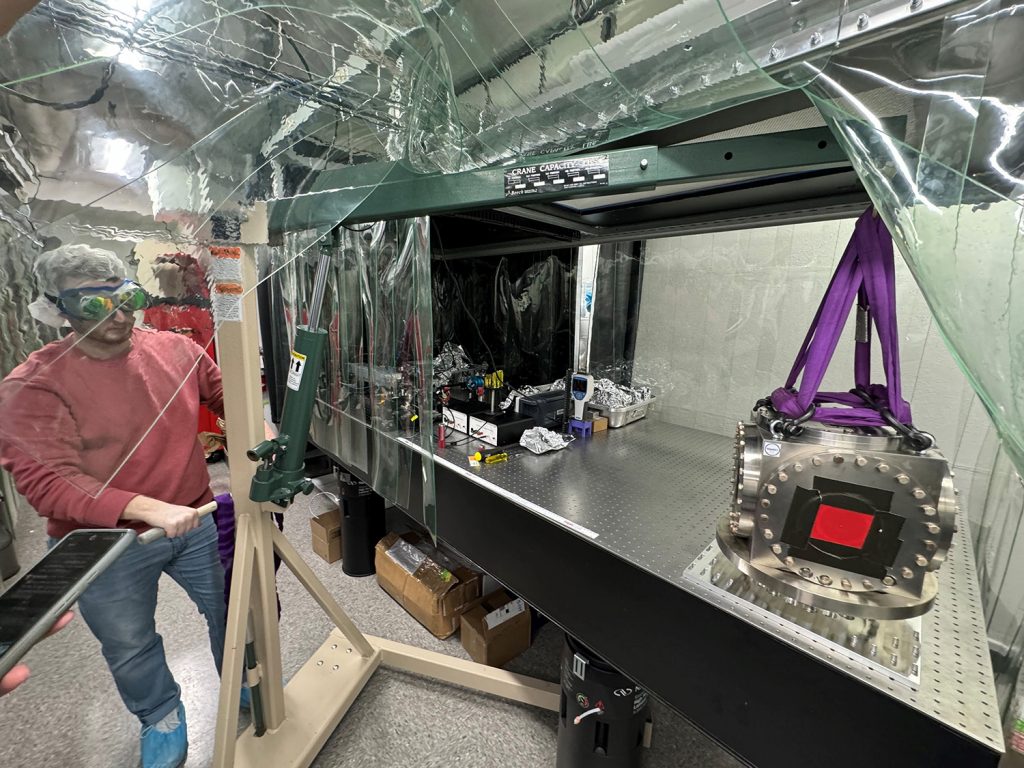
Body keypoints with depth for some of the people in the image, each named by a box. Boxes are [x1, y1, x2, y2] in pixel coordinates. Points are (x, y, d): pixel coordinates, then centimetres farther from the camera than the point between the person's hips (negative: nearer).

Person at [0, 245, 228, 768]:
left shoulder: (175, 349, -7)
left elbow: (227, 394, 6)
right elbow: (46, 481, -23)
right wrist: (147, 509, -34)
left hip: (194, 521, 3)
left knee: (231, 609, 20)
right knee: (130, 646, 21)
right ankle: (160, 717, 52)